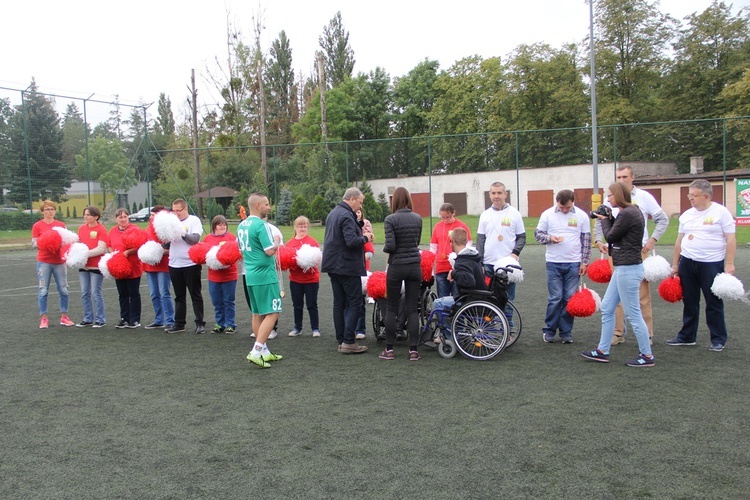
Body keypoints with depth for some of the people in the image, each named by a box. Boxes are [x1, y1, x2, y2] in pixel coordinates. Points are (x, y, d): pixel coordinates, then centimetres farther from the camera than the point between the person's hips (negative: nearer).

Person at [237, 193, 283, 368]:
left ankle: (264, 352, 20)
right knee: (271, 313, -6)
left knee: (258, 313, 13)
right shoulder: (260, 225, -16)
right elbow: (270, 250, -19)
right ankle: (256, 352, -12)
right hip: (265, 275, -9)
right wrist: (277, 241, -1)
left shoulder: (241, 226, 12)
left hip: (250, 274, 9)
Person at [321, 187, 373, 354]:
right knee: (355, 303, -4)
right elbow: (352, 241, -26)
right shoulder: (346, 216, -16)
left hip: (333, 265, 10)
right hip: (347, 266, -10)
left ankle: (341, 341, 15)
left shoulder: (333, 213, 16)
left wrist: (360, 232, 11)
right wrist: (365, 238, -8)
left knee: (339, 303, 11)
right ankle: (348, 342, -5)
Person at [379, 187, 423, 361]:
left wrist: (384, 248, 6)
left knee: (392, 308, 8)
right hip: (415, 266, 3)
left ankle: (389, 349, 12)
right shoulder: (418, 218, 4)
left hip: (396, 267, -3)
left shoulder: (390, 219, -10)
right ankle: (414, 350, 6)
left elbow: (390, 246, -15)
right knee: (412, 309, 6)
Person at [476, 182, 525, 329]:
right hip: (488, 264, 2)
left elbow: (522, 237, 5)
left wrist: (515, 253, -12)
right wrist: (479, 263, 1)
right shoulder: (485, 215, 8)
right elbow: (480, 240, 9)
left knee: (507, 299, 5)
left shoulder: (514, 213, 2)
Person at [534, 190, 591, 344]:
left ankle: (566, 332, 14)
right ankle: (549, 330, 13)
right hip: (553, 263, -1)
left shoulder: (581, 215, 3)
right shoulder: (547, 214, 1)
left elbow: (586, 240, 7)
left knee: (569, 299, 4)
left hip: (573, 263, 1)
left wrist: (585, 262, 3)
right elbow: (537, 233, 6)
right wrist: (550, 238, -14)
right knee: (555, 298, -1)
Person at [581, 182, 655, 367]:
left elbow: (610, 236, -11)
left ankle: (647, 356, 8)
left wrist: (605, 220, 4)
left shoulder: (627, 214, -18)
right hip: (623, 268, 11)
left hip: (628, 269, -11)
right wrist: (609, 219, 8)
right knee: (607, 309, 14)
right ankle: (602, 351, 21)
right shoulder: (631, 212, 14)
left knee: (633, 314, -3)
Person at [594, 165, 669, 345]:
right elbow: (600, 222, 17)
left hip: (639, 251, -3)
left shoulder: (644, 197, 1)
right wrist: (598, 240, 3)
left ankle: (647, 335, 8)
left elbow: (663, 219, 3)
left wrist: (653, 239, -8)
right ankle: (617, 333, 13)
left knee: (643, 294, 0)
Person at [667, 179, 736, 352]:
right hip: (687, 262, 5)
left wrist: (729, 264, -14)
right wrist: (675, 264, 13)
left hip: (712, 264, -5)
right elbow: (679, 240, 14)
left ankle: (718, 339, 14)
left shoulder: (721, 212, -6)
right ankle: (687, 336, 22)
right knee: (689, 302, 12)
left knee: (714, 303, 2)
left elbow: (731, 239, -7)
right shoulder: (687, 214, 8)